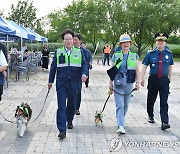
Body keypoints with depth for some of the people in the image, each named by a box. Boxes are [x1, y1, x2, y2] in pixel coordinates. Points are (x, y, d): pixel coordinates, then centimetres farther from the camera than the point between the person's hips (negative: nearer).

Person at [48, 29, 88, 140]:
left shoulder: (79, 52, 6)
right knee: (61, 106, -7)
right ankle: (62, 130, -5)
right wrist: (51, 81, 10)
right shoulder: (58, 52, 6)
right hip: (61, 83, -1)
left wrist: (84, 74, -16)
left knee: (72, 104, 15)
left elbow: (84, 64, 4)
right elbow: (53, 67, 10)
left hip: (74, 83, 1)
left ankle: (69, 121, 42)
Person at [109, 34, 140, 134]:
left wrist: (138, 82, -5)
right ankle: (121, 126, -9)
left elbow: (137, 70, 5)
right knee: (120, 105, -8)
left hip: (129, 84, 2)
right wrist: (111, 83, 4)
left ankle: (122, 119, 38)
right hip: (118, 84, -2)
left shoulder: (134, 56, 7)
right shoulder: (116, 55, 3)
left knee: (126, 105, 15)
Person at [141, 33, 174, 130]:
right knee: (151, 100, 14)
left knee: (164, 102, -6)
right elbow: (144, 66, 0)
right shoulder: (151, 54, -2)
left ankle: (164, 122, -8)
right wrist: (142, 78, -6)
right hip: (153, 79, 0)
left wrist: (170, 78, 13)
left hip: (164, 80, 0)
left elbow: (170, 66, 13)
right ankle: (150, 116, 37)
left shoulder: (169, 54, 3)